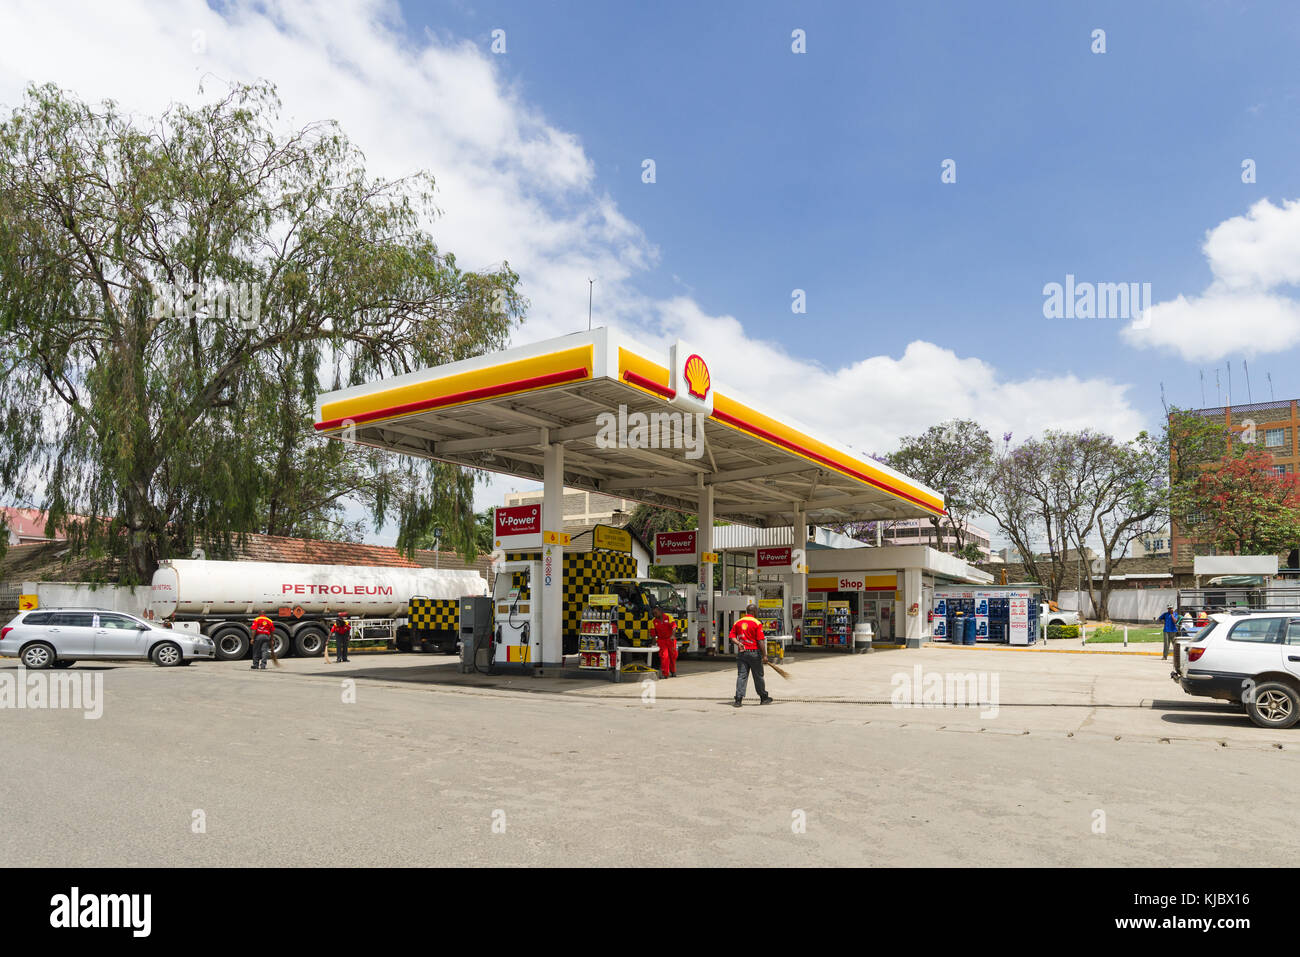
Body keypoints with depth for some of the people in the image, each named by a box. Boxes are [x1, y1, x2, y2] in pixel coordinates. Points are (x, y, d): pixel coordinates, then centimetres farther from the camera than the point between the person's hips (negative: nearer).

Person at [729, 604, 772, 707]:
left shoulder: (737, 622, 8)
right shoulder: (757, 623, -8)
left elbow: (732, 636, 4)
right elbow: (761, 640, -12)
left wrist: (738, 643, -8)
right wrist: (764, 655, -10)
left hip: (741, 652, 4)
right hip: (754, 652, -4)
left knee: (741, 676, 2)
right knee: (758, 676, 9)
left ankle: (738, 699, -7)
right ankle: (764, 698, 22)